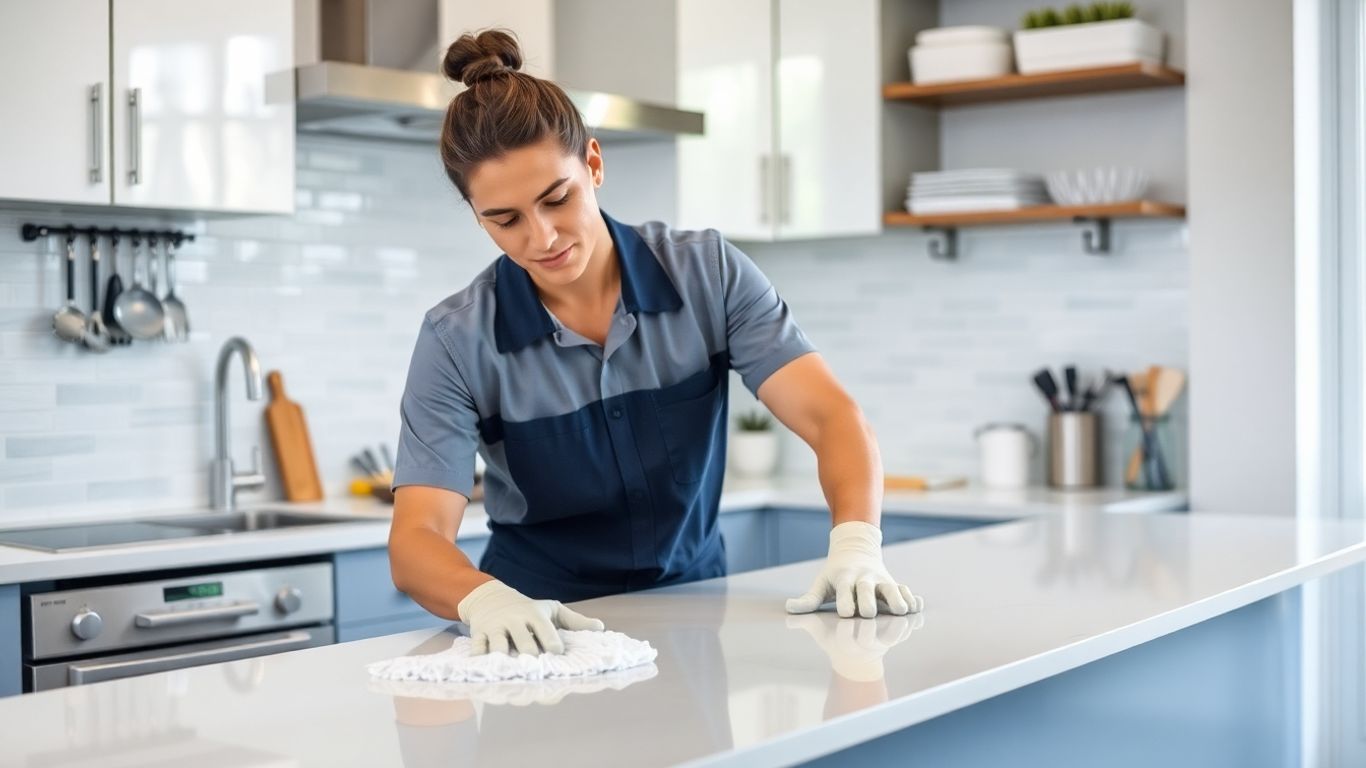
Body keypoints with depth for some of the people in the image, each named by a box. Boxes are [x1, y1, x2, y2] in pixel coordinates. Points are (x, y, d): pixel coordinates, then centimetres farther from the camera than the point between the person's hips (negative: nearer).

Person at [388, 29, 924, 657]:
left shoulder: (709, 274, -7)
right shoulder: (457, 341, -10)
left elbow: (831, 417, -13)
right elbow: (416, 540, -17)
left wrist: (855, 545, -31)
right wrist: (484, 599, -39)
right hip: (542, 637, 2)